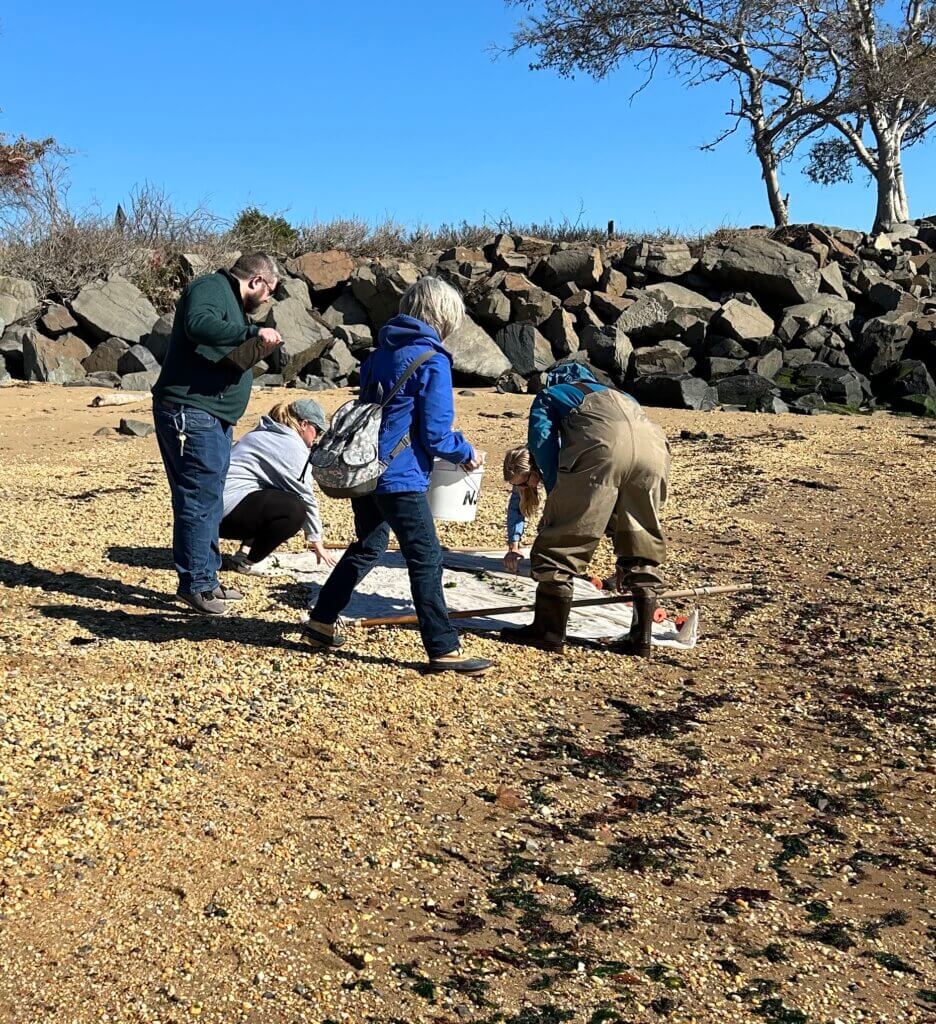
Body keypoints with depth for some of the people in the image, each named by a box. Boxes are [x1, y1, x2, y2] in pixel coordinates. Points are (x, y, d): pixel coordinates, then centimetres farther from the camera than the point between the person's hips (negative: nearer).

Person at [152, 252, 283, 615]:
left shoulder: (232, 300, 23)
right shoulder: (211, 288, -8)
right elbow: (198, 324, -29)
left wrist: (252, 350, 1)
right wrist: (253, 332, -28)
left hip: (213, 419, 11)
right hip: (189, 413, -11)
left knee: (209, 502, 15)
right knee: (199, 500, -8)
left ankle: (207, 580, 23)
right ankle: (195, 584, -1)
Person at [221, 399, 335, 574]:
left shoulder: (266, 434, 20)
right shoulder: (292, 446, -10)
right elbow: (305, 496, -8)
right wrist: (316, 542, 0)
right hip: (227, 509, -10)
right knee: (294, 510, -21)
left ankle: (246, 550, 12)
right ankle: (248, 562, -9)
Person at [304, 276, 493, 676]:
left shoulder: (380, 353, 12)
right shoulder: (432, 361, -11)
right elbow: (436, 433, -14)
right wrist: (466, 454, 5)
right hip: (400, 477, -8)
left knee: (367, 548, 23)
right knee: (426, 558, -2)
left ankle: (321, 621, 29)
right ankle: (444, 649, 2)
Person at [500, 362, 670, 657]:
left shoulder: (548, 396, 33)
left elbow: (542, 444, 10)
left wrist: (558, 499, 9)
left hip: (601, 444, -5)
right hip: (654, 442, 5)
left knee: (563, 537, 7)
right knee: (644, 546, 17)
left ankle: (548, 631, 13)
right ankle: (641, 638, 19)